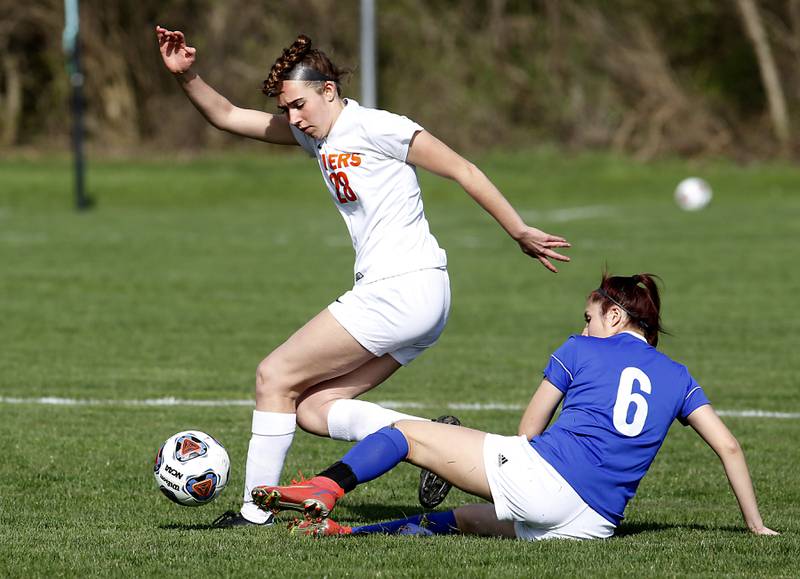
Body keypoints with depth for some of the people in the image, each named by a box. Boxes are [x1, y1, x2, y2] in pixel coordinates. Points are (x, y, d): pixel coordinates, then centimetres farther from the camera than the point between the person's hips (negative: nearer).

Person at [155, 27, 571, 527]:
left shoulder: (375, 128, -9)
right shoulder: (314, 134, 15)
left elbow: (464, 171, -7)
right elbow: (227, 116, 18)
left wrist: (521, 234, -6)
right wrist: (186, 76, 1)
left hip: (402, 290, -9)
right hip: (415, 300, 9)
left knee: (275, 376, -3)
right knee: (312, 407, 4)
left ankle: (255, 512, 1)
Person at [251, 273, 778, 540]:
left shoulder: (581, 350, 13)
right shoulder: (678, 378, 21)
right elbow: (729, 447, 16)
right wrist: (755, 524, 23)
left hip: (537, 472, -5)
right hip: (594, 523, 5)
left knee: (408, 434, 8)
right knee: (468, 517, 29)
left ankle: (325, 489, -12)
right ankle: (347, 532, 17)